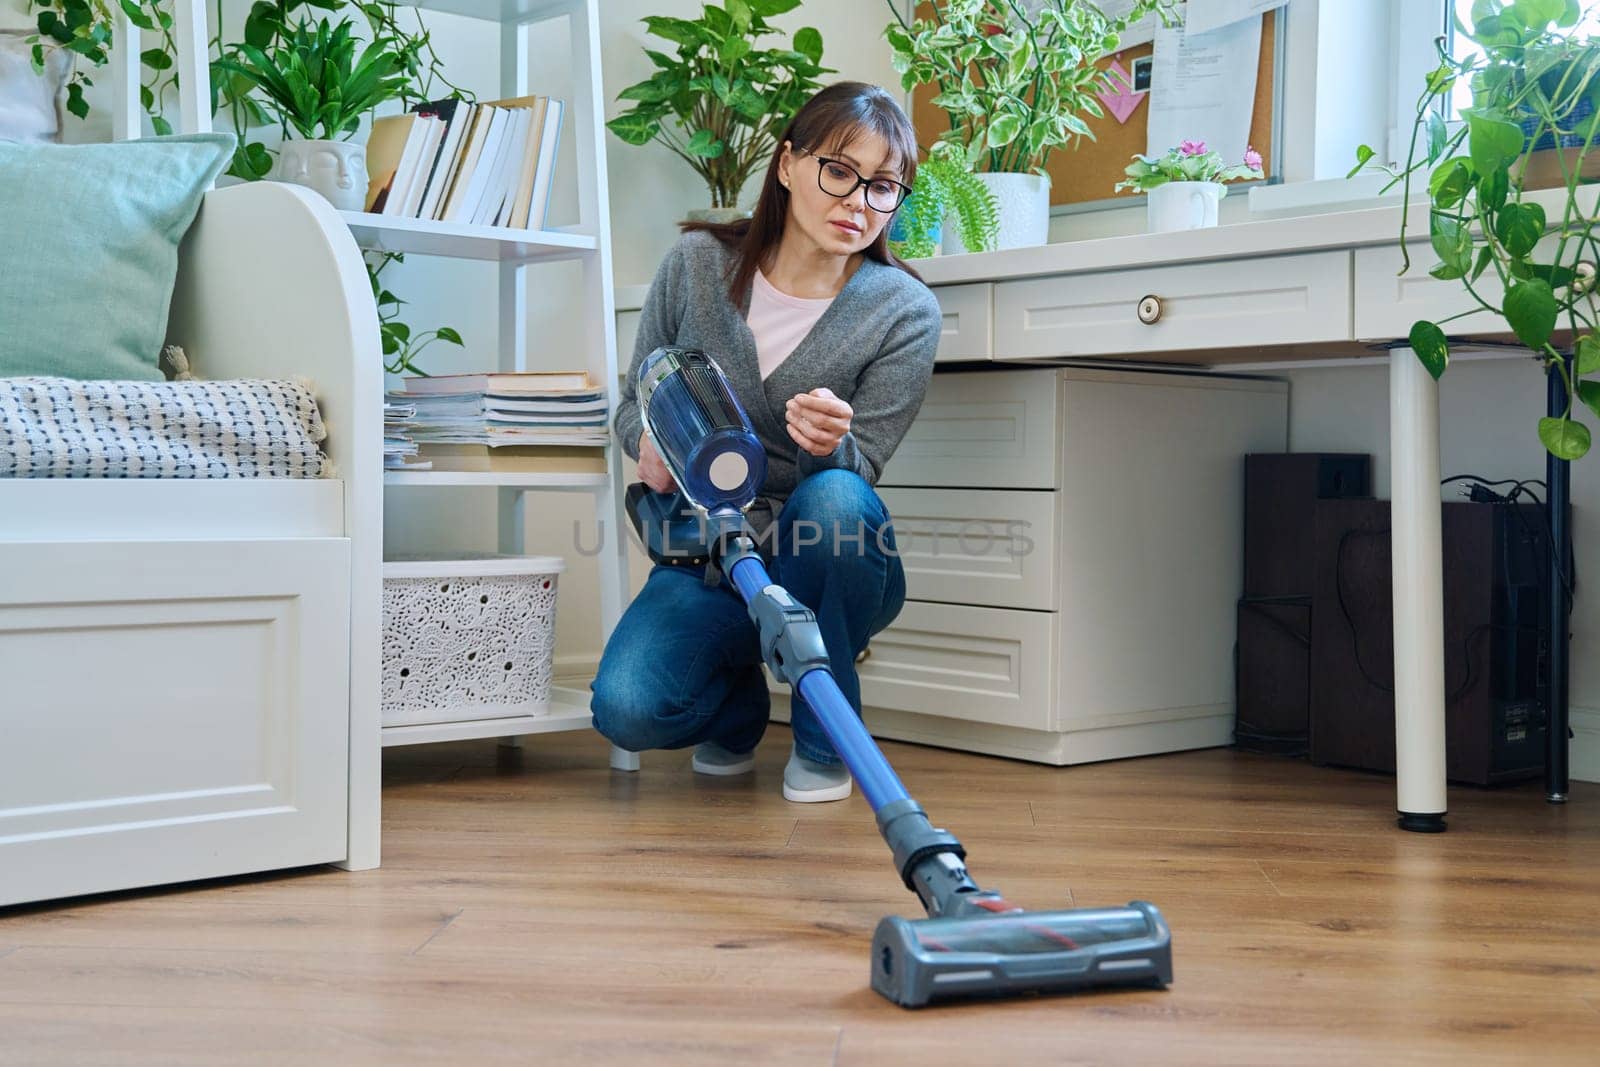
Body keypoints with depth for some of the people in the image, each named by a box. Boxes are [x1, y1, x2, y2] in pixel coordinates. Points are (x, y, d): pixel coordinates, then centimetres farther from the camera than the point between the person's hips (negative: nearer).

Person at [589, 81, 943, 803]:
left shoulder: (904, 311, -9)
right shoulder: (699, 262, -4)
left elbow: (858, 471, -12)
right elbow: (633, 403, 6)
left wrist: (832, 444, -36)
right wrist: (650, 445, -18)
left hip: (823, 569, -1)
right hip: (708, 557, 1)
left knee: (832, 498, -38)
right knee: (626, 709, -26)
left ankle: (824, 739, -11)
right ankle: (739, 701, 15)